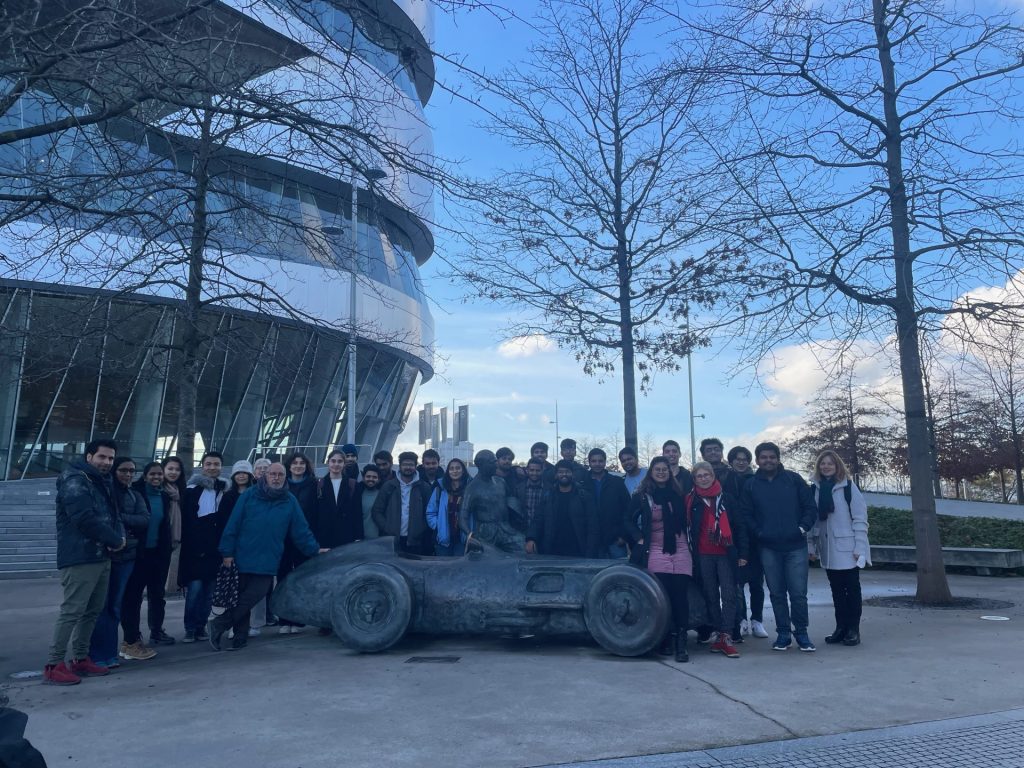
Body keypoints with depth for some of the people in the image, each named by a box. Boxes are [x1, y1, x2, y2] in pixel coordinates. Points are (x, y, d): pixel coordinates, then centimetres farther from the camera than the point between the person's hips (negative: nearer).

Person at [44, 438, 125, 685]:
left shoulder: (102, 482, 18)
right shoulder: (75, 480, -11)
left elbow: (111, 515, 18)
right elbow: (85, 519, -21)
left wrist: (119, 535, -5)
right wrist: (115, 540, -13)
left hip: (101, 556, 9)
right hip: (80, 557, -9)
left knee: (93, 610, 13)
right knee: (72, 610, -10)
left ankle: (79, 659, 22)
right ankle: (54, 665, -4)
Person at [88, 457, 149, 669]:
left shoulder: (135, 496, 14)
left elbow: (145, 519, 0)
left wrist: (120, 518, -13)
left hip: (125, 555, 4)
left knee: (115, 605, 8)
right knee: (101, 605, -6)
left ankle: (109, 653, 14)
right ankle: (97, 655, -1)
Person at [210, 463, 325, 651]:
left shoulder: (290, 501, 8)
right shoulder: (249, 496, 3)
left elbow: (301, 530, 13)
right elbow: (232, 525, 0)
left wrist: (314, 549, 11)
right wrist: (227, 553, -5)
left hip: (267, 564, 1)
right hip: (242, 559, -1)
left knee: (247, 600, -8)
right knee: (242, 600, 4)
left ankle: (218, 625, 5)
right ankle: (240, 637, 13)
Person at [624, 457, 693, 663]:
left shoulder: (677, 494, 12)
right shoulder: (642, 496, 5)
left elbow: (687, 520, 20)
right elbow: (630, 521, 12)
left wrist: (689, 541, 11)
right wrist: (639, 539, 1)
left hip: (680, 551, 2)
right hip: (655, 552, -2)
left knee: (680, 595, -7)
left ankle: (681, 644, -5)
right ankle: (666, 640, 7)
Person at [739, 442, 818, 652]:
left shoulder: (793, 479, 3)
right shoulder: (750, 485, 6)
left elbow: (810, 506, 3)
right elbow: (745, 515, 5)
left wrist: (803, 527, -7)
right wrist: (758, 533, -5)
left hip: (795, 546, -1)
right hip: (769, 549, 1)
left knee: (798, 593, -1)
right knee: (777, 593, 8)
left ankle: (801, 632, 15)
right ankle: (783, 633, 20)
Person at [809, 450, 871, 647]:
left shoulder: (848, 487, -5)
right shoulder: (816, 489, 7)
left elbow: (860, 519, -8)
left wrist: (859, 547, -12)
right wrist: (812, 546, 7)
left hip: (847, 549, -4)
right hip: (827, 550, 4)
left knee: (852, 588, 5)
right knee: (836, 590, 11)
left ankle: (853, 630, 12)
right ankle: (841, 627, 19)